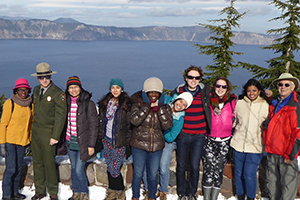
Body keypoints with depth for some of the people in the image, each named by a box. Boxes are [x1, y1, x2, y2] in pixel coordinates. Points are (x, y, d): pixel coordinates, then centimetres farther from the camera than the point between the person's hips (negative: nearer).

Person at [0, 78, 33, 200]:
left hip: (22, 141, 5)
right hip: (10, 141, -5)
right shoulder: (10, 104, -10)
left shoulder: (30, 105, 6)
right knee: (11, 168, -7)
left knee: (18, 168, 12)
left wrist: (29, 141, 15)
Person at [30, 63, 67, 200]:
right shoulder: (36, 90, 10)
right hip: (35, 132, 6)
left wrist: (55, 136, -15)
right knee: (37, 162, 12)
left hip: (48, 132, -6)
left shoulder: (58, 93, -11)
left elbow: (60, 116, -12)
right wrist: (33, 128, 11)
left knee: (49, 163, -1)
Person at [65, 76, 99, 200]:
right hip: (70, 141, 5)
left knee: (79, 170, -7)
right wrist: (64, 140, 14)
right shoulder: (67, 102, 5)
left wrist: (91, 145, -10)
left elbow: (93, 125, -8)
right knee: (73, 168, 14)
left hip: (83, 142, -5)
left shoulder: (88, 103, -9)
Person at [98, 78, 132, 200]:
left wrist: (128, 144, -10)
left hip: (119, 142, -5)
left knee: (115, 169, -5)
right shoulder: (105, 103, 11)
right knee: (109, 167, 10)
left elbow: (129, 125, -8)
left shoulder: (126, 104, -7)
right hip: (107, 140, 5)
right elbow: (101, 122, 17)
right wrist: (100, 139, 14)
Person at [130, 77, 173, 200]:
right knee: (138, 174, 7)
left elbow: (167, 125, -10)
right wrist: (148, 106, -20)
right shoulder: (138, 104, -2)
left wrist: (159, 108, -17)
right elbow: (135, 120, -20)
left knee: (153, 175, 11)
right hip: (139, 145, -1)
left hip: (156, 146, 2)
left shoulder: (164, 106, 4)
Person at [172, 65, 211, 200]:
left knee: (195, 166, 2)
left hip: (199, 135, 0)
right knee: (181, 166, 7)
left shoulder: (205, 91, 2)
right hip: (183, 134, 0)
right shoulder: (178, 91, -1)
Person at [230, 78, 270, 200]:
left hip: (255, 146, -2)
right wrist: (234, 138, 14)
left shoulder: (265, 105, 1)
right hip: (239, 143, 2)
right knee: (238, 173, 9)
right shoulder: (239, 103, 5)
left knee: (249, 175, -6)